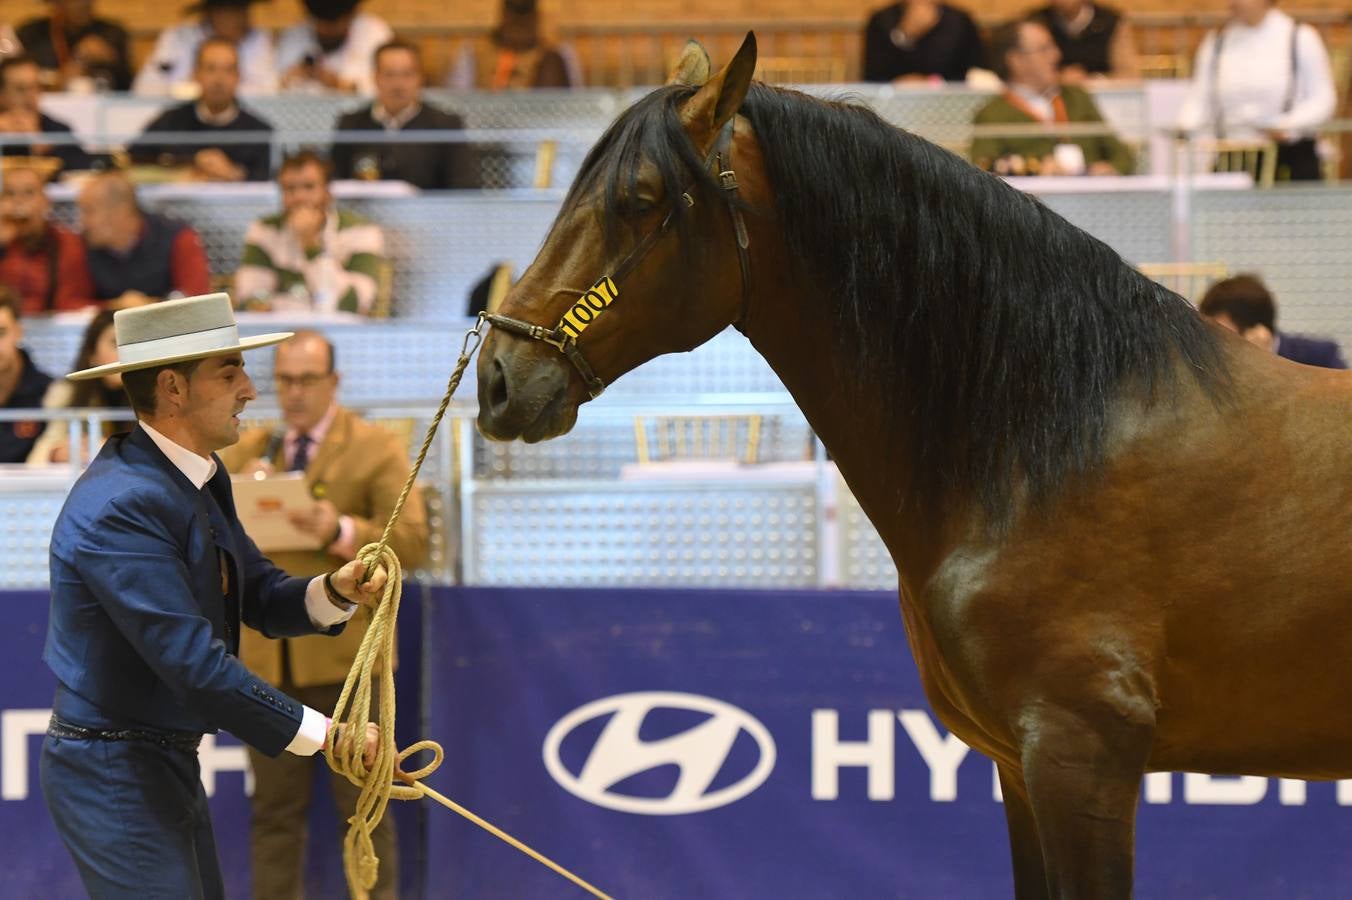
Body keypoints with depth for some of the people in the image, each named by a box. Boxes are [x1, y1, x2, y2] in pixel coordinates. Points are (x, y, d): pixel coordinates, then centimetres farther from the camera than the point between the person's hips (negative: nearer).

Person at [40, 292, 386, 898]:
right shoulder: (122, 506, -25)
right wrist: (324, 734, -24)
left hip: (169, 766, 10)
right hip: (113, 773, -10)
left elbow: (261, 598, 13)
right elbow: (193, 663, -28)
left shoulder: (201, 481, 8)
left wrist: (335, 592, -10)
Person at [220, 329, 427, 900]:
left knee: (363, 807, 1)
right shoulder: (247, 451, 14)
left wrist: (341, 532, -25)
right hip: (267, 655, 3)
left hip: (344, 655, -3)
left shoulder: (376, 450, 1)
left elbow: (412, 542, -9)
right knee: (276, 810, 7)